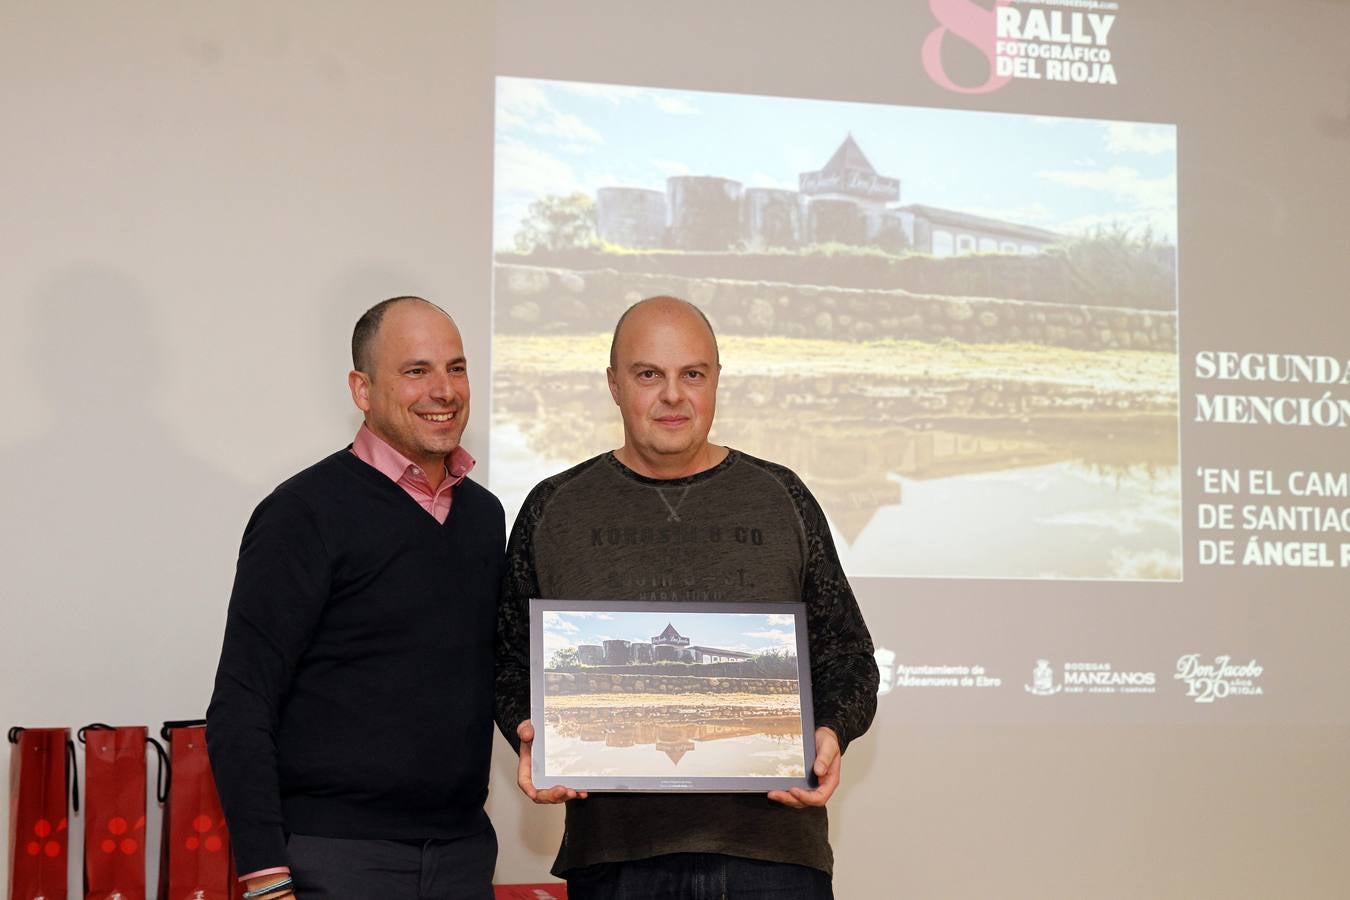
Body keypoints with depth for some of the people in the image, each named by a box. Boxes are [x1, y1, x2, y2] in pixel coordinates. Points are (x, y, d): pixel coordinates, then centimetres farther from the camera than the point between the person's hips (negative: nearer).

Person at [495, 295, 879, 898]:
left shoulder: (781, 500, 10)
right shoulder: (554, 510, 9)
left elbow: (846, 656, 12)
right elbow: (510, 659, 13)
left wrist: (832, 732, -7)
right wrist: (530, 733, -6)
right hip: (614, 849, 0)